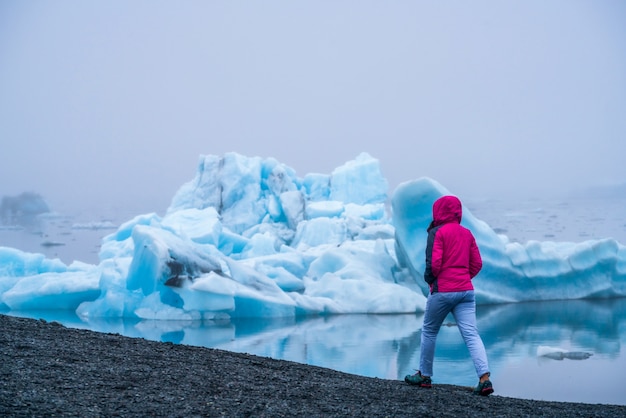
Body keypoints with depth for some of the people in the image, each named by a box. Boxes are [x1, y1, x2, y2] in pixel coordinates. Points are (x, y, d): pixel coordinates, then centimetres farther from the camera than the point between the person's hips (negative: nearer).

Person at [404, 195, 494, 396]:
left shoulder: (437, 232, -6)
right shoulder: (467, 233, 13)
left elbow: (433, 263, -14)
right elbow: (477, 264, 11)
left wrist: (429, 278, 4)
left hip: (442, 291, -5)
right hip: (466, 290, 5)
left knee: (429, 331, 14)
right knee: (471, 334, -3)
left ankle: (424, 375, 23)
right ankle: (485, 378, -17)